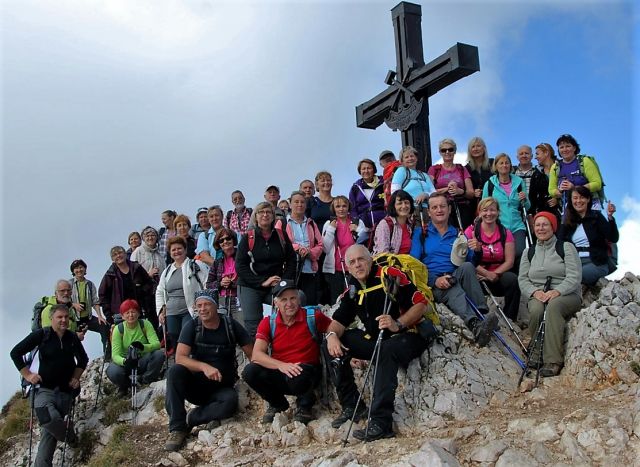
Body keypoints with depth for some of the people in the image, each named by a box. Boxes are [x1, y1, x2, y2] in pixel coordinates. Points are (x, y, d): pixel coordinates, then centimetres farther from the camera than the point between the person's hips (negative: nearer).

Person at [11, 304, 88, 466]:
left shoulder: (72, 338, 4)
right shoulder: (41, 335, -6)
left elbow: (83, 359, 21)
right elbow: (15, 352, -2)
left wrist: (76, 377, 8)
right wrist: (27, 374, -6)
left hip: (66, 391, 3)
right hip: (45, 390, -3)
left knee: (50, 430, 2)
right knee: (49, 419, -28)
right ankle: (70, 435, 1)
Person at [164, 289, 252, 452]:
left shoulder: (230, 325, -6)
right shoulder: (192, 326, -7)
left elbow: (252, 354, -3)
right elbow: (180, 358, -19)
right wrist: (204, 367, -36)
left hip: (222, 388, -1)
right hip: (196, 385, 1)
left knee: (230, 401, -35)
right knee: (175, 371, -30)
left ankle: (191, 418, -11)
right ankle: (177, 428, -22)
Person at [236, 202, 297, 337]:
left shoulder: (281, 236, 8)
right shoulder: (248, 238, 1)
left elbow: (291, 260, 11)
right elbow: (240, 266, -4)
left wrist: (283, 281, -5)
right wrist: (262, 282, -11)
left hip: (277, 286, 2)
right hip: (250, 287, -1)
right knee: (253, 327, -5)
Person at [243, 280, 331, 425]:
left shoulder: (313, 316, -7)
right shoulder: (268, 323, -3)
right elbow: (257, 354, -13)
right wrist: (281, 365, -31)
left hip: (307, 371, -3)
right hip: (279, 373, 3)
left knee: (298, 377, -38)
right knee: (250, 372, -24)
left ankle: (305, 406, 0)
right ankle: (278, 404, 6)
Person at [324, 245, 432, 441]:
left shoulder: (390, 275, -13)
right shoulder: (353, 289, 9)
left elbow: (421, 303, -17)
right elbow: (339, 320, 7)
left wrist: (398, 325, -31)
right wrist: (332, 335, -17)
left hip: (407, 336, -7)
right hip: (374, 338, 8)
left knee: (385, 353, -38)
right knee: (335, 344, -6)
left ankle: (381, 423, -37)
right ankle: (352, 407, -3)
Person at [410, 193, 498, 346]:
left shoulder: (458, 234, 22)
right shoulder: (420, 234, 14)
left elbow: (472, 262, 15)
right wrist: (435, 280, -15)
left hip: (455, 279, 3)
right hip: (431, 283, -3)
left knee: (467, 267, -29)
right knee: (453, 289, -35)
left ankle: (483, 314, -38)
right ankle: (475, 325, -61)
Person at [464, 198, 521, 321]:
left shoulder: (505, 233, 9)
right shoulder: (471, 231, 2)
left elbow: (509, 261, 1)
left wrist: (495, 274, -16)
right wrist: (487, 273, -20)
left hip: (499, 276, 2)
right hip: (478, 276, -2)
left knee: (513, 279, -29)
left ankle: (509, 319, -16)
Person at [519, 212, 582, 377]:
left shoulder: (566, 247, 6)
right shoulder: (528, 252, 19)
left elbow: (574, 276, -6)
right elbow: (523, 279, 10)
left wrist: (557, 291, -22)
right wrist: (535, 291, -12)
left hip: (567, 295, -3)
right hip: (538, 295, 3)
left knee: (553, 305, -38)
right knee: (535, 310, -34)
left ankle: (553, 361, -41)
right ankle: (536, 356, -22)